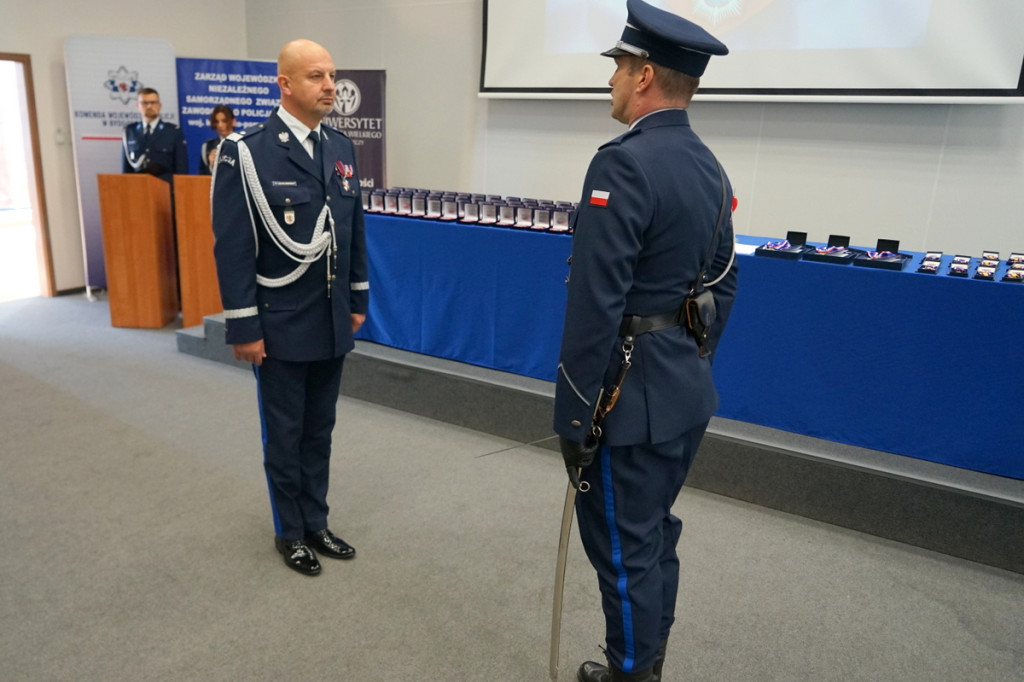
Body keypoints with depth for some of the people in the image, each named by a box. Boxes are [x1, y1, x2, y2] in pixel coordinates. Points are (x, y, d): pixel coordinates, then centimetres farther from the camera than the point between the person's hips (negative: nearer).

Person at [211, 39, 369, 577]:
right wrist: (244, 328, -13)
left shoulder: (342, 149, 6)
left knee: (319, 431, 16)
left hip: (332, 325, 5)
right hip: (280, 327, -5)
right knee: (284, 435, 11)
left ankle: (315, 523, 33)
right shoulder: (247, 152, -13)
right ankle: (290, 532, 30)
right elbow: (232, 248, -13)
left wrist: (358, 300, 13)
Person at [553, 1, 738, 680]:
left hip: (633, 394, -9)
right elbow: (722, 285, 14)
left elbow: (595, 305, -23)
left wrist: (574, 415, -16)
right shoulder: (709, 166, 8)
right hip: (688, 388, 9)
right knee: (656, 534, 22)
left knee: (625, 549, 8)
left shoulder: (623, 164, -20)